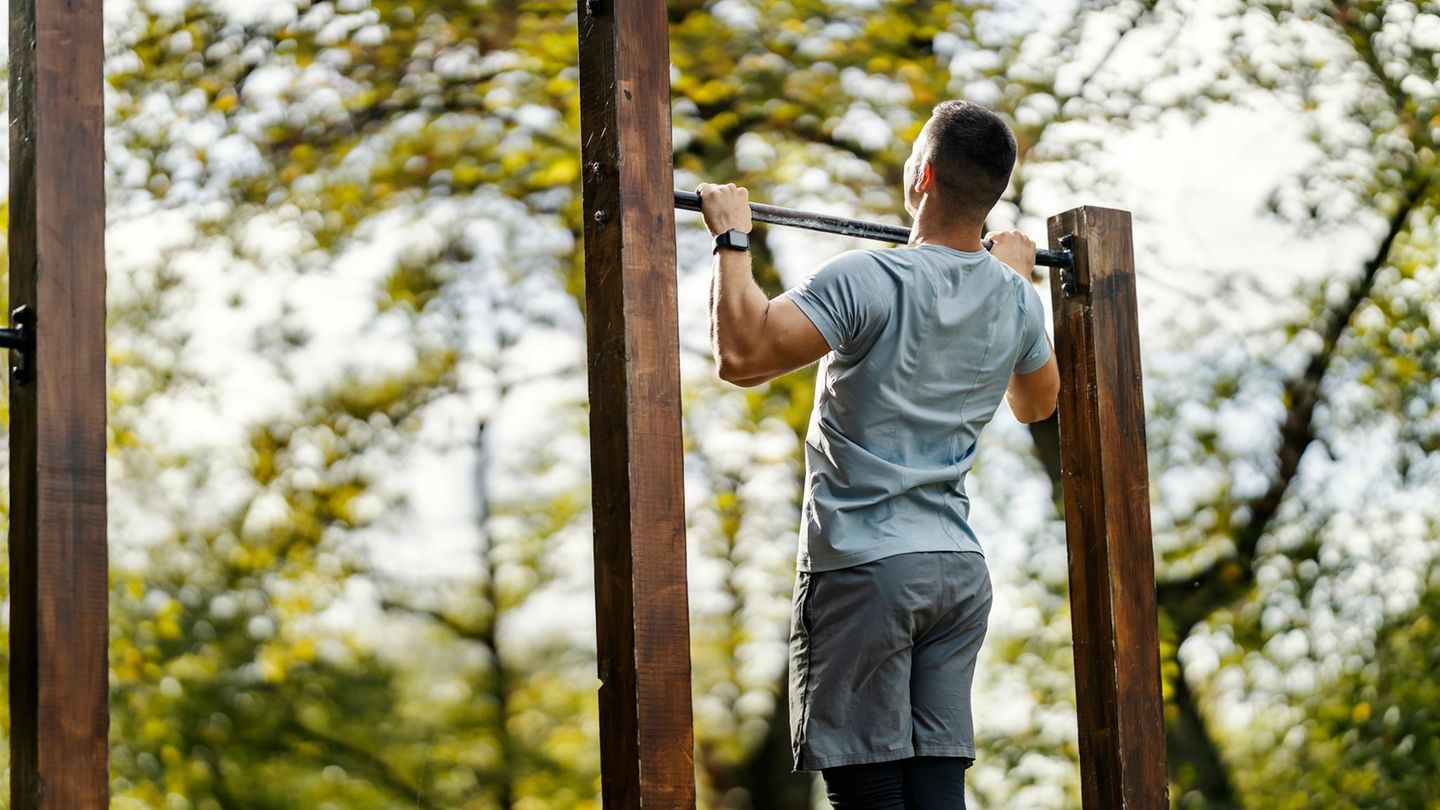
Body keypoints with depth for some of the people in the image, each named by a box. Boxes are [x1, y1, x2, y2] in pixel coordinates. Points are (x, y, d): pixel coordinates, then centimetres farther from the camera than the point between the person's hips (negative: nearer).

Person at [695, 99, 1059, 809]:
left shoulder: (868, 282, -16)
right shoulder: (1016, 301, 6)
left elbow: (742, 355, -23)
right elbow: (1036, 402, 27)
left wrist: (731, 237, -11)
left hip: (865, 567, -6)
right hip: (959, 570, 6)